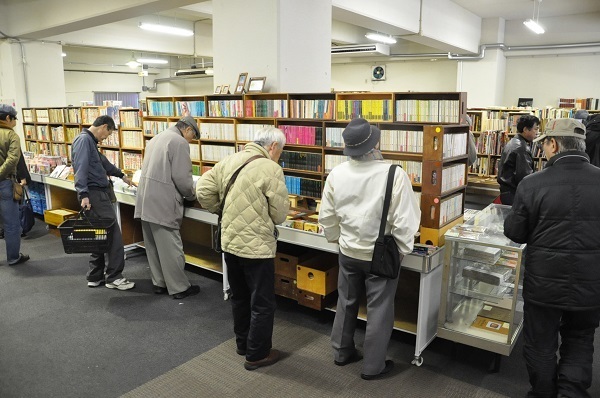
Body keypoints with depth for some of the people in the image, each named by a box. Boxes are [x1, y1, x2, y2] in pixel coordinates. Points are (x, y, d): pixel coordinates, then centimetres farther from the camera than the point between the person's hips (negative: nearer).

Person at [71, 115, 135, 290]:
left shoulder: (91, 141, 20)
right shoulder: (84, 139, -11)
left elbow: (103, 161, 36)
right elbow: (81, 169, -21)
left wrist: (122, 175, 48)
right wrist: (84, 194, -29)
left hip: (100, 193, 10)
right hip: (95, 194, -10)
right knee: (113, 234, -7)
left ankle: (95, 277, 20)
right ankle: (114, 277, 0)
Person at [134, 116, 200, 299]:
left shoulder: (156, 138, 20)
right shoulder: (179, 142, -9)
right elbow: (182, 177, -15)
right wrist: (192, 195, 3)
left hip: (146, 200, 9)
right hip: (162, 203, -9)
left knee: (153, 246, 15)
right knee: (170, 246, -1)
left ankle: (159, 283, 25)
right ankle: (179, 288, 9)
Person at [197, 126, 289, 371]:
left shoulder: (229, 161, 3)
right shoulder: (271, 169, -16)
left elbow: (203, 190, 2)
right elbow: (279, 214, -14)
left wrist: (221, 211, 13)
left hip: (229, 242, 7)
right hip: (257, 246, -7)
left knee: (239, 297, 23)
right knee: (262, 303, 9)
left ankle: (243, 343, 38)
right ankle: (257, 355, 20)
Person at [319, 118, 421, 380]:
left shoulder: (336, 174, -9)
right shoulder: (394, 174, -22)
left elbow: (326, 216, 0)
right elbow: (405, 221, -18)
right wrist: (403, 249, -1)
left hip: (348, 252, 4)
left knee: (346, 303, 21)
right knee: (379, 310, 12)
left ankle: (342, 352, 38)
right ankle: (373, 366, 26)